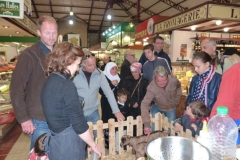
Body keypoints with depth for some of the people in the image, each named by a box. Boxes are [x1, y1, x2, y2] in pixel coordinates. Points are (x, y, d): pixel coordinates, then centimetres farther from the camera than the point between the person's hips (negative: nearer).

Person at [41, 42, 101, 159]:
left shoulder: (49, 81, 4)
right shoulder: (66, 85, -23)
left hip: (56, 140, 9)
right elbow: (79, 124, -20)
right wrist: (93, 145, -8)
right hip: (68, 143, -8)